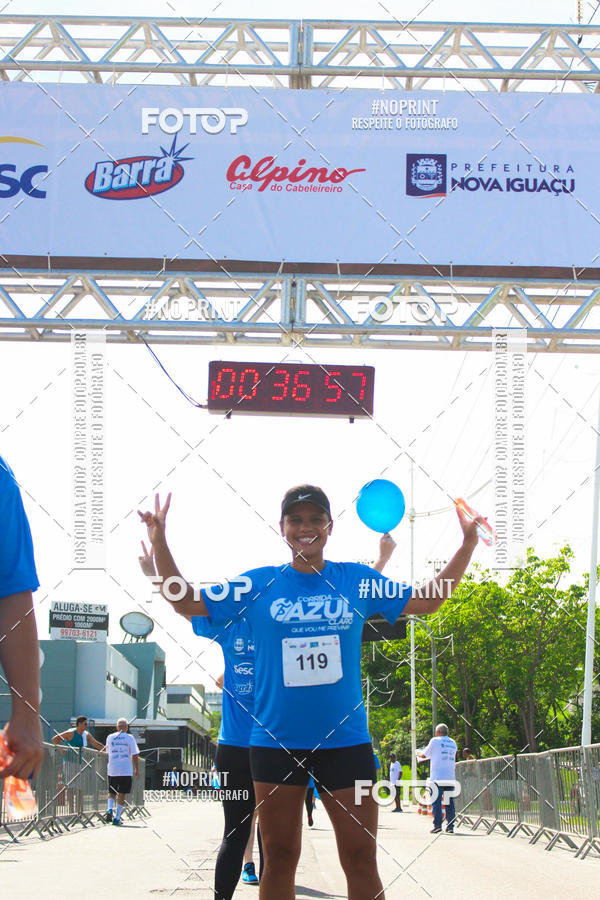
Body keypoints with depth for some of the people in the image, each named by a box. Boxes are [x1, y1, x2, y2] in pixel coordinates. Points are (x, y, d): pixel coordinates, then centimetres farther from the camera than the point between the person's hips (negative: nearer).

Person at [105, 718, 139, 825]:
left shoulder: (110, 737, 4)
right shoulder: (129, 738, -4)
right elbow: (135, 755, -4)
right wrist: (137, 769, 5)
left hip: (112, 770, 2)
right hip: (126, 770, -2)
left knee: (111, 792, 17)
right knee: (122, 794, 2)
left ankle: (110, 810, -7)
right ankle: (117, 818, -3)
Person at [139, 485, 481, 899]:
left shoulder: (356, 580, 5)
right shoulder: (258, 585, 3)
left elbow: (426, 601, 11)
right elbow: (186, 602, 6)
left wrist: (468, 546, 2)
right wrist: (160, 543, -6)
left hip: (345, 738, 0)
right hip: (276, 740, 0)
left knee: (361, 858, -1)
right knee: (279, 858, 6)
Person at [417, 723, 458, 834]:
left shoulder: (435, 741, -2)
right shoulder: (453, 743, 14)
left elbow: (424, 755, 5)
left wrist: (418, 753, 29)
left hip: (438, 777, -5)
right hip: (450, 778, 5)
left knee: (436, 801, -3)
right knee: (449, 802, 6)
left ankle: (437, 825, -11)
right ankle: (450, 826, 4)